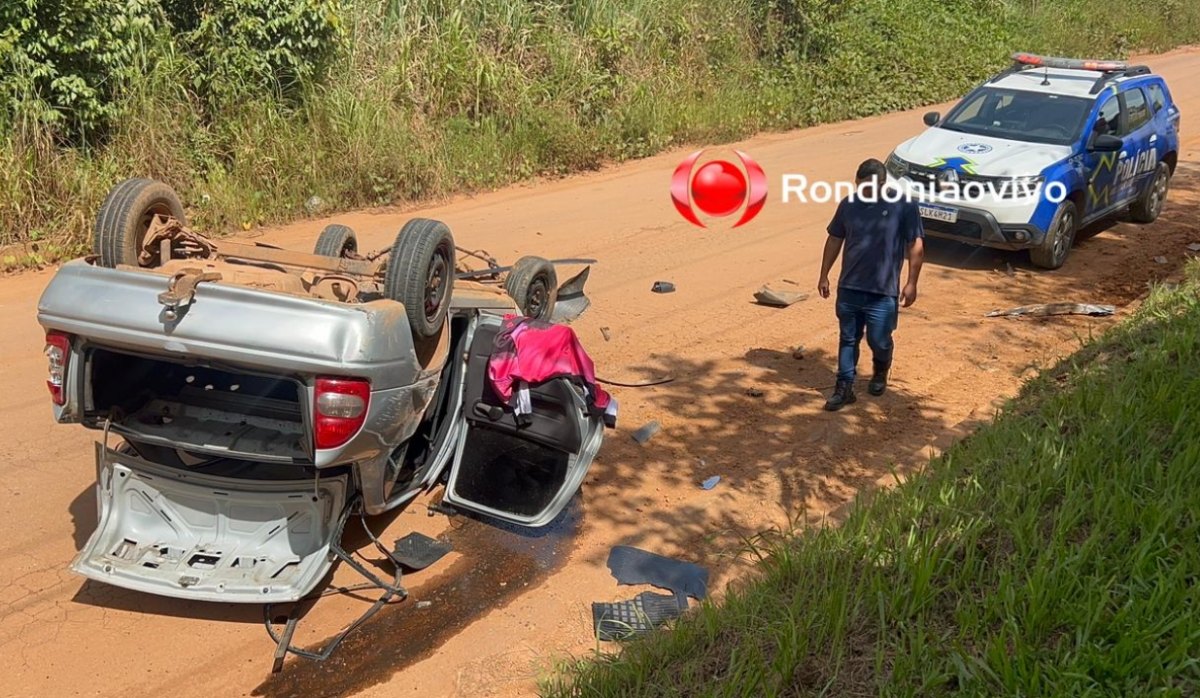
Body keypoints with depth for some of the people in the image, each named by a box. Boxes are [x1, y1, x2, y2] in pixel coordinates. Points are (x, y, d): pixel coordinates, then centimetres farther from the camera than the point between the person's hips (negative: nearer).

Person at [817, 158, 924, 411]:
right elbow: (834, 240, 10)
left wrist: (912, 283, -9)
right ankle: (844, 387, 15)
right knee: (848, 339, 7)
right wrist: (824, 275, 10)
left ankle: (881, 371, 37)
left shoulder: (904, 205, -10)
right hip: (849, 287, 3)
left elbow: (916, 245, -6)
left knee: (878, 340, 6)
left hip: (883, 291, -3)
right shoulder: (849, 203, 0)